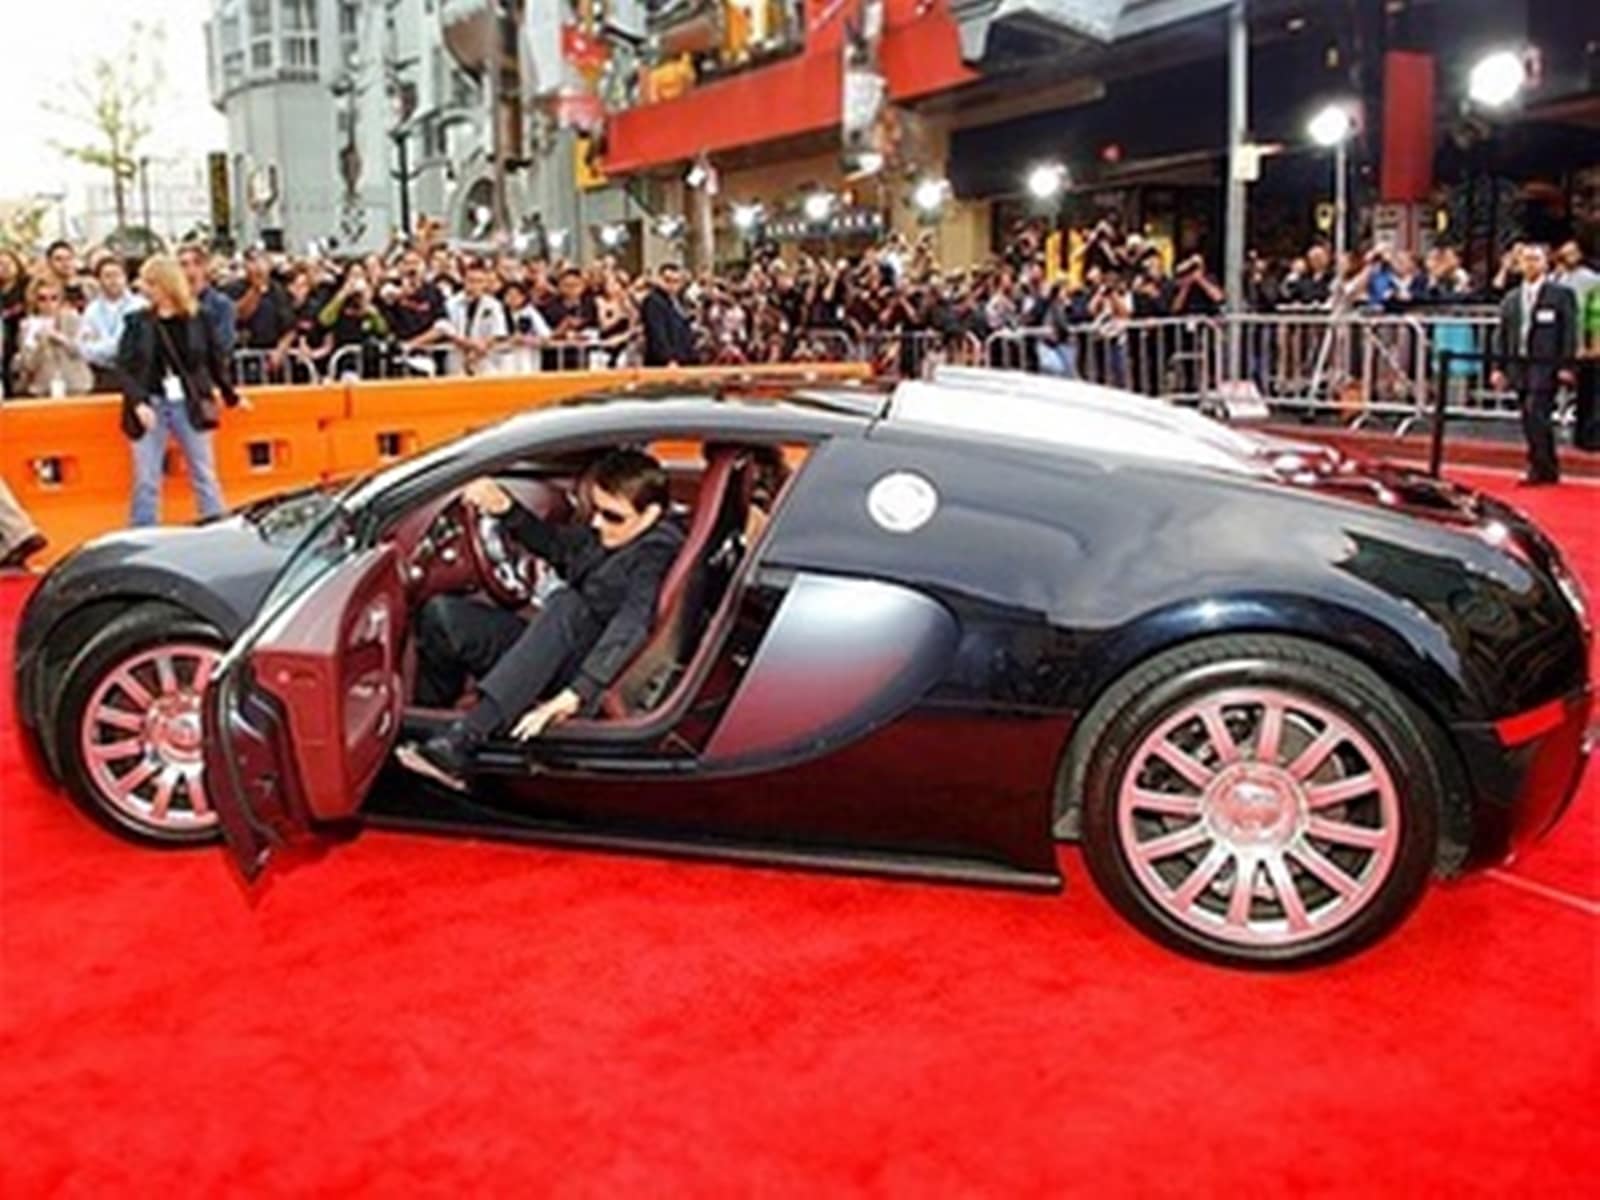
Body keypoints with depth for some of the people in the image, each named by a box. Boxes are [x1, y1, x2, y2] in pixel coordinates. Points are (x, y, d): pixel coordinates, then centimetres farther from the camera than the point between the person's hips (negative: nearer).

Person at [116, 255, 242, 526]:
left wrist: (230, 394, 15)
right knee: (146, 480, 3)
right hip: (151, 405, 0)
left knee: (204, 475, 8)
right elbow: (125, 367, -4)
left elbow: (216, 360, 9)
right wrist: (138, 402, -17)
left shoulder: (198, 319, -1)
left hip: (190, 405, 0)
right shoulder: (138, 322, 0)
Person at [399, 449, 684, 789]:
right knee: (442, 614, -7)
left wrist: (572, 697, -39)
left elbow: (627, 633, -28)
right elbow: (555, 543, 28)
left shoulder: (658, 553, -15)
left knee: (568, 605, -39)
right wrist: (507, 509, 10)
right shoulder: (605, 534, 9)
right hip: (550, 653, 8)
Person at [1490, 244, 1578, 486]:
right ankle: (1550, 470, 17)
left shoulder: (1561, 295, 1)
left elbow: (1569, 332, -3)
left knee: (1535, 413, -16)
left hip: (1546, 366, -5)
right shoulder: (1511, 299, 14)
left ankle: (1538, 468, -12)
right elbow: (1502, 335, 15)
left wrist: (1566, 365, -9)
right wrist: (1499, 367, 9)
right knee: (1532, 419, 7)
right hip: (1519, 364, 5)